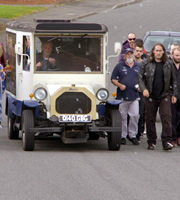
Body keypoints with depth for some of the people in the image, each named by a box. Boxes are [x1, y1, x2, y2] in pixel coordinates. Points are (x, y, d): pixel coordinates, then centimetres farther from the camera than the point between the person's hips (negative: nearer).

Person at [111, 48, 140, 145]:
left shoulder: (138, 67, 13)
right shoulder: (119, 66, 6)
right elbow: (113, 79, 5)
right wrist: (120, 85, -12)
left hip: (134, 96, 2)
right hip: (122, 96, -2)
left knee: (135, 115, -5)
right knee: (122, 116, 1)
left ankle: (133, 135, 5)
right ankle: (122, 136, 8)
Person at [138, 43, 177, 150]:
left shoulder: (168, 64, 9)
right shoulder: (145, 64, 5)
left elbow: (173, 80, 14)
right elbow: (140, 78, 4)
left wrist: (174, 94, 8)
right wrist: (144, 89, -13)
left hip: (164, 96, 0)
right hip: (150, 96, 0)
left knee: (166, 117, -11)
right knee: (150, 119, 4)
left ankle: (167, 141, -12)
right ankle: (151, 142, 13)